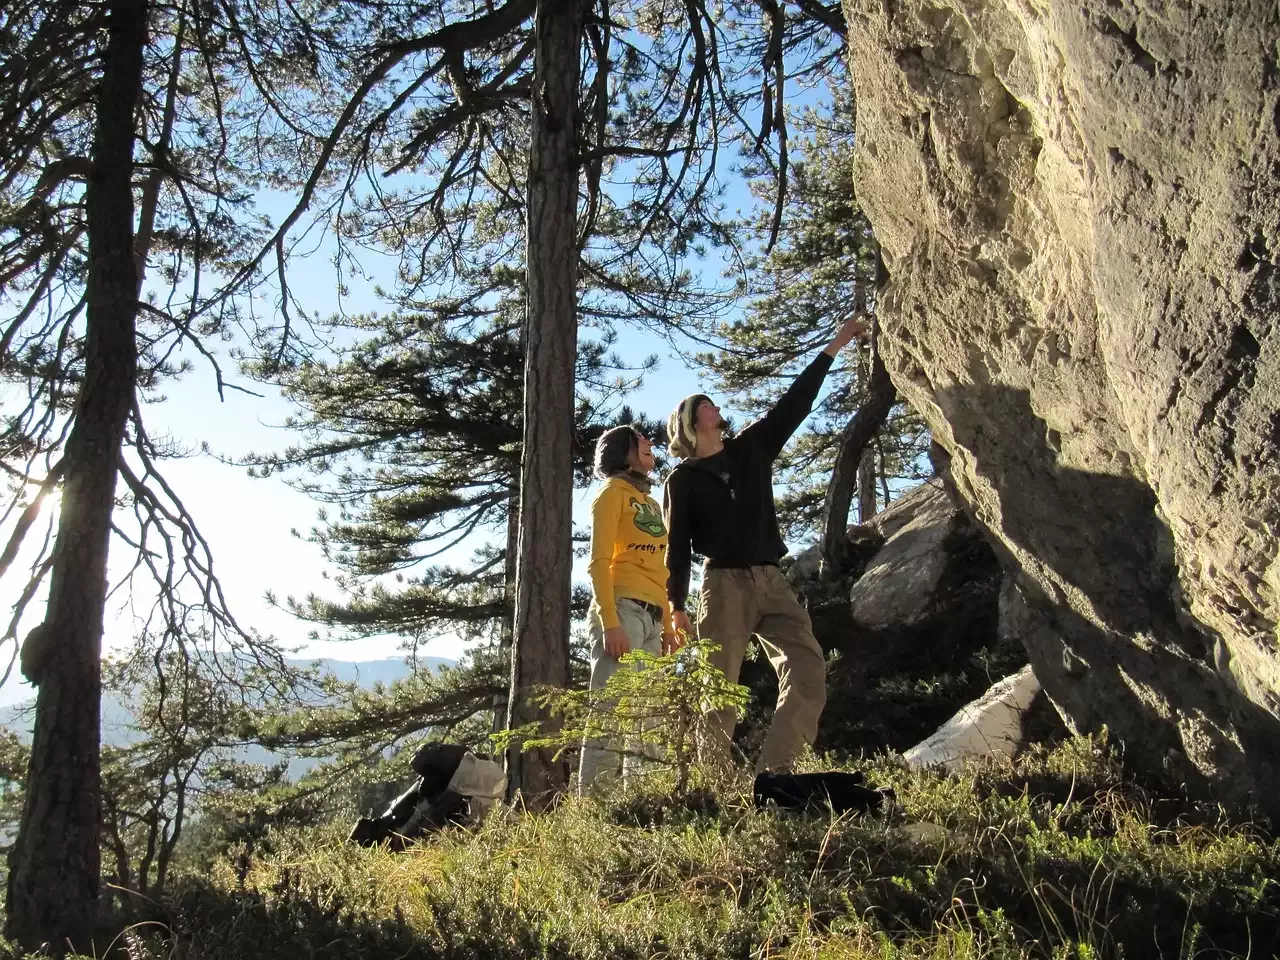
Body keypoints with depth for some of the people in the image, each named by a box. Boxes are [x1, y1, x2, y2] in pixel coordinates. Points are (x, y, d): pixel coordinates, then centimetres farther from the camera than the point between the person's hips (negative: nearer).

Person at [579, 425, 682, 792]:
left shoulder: (650, 502, 24)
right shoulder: (612, 492, 2)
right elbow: (598, 561, -7)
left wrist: (667, 624, 15)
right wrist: (609, 622, -18)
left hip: (652, 616, 8)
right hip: (623, 609, -8)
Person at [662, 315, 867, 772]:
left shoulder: (751, 448, 17)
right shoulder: (682, 481, 6)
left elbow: (794, 403, 18)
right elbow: (677, 546, 0)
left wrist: (834, 346, 17)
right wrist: (676, 606, -8)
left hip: (771, 582, 4)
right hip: (724, 585, -4)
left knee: (808, 673, -11)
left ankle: (773, 774, -13)